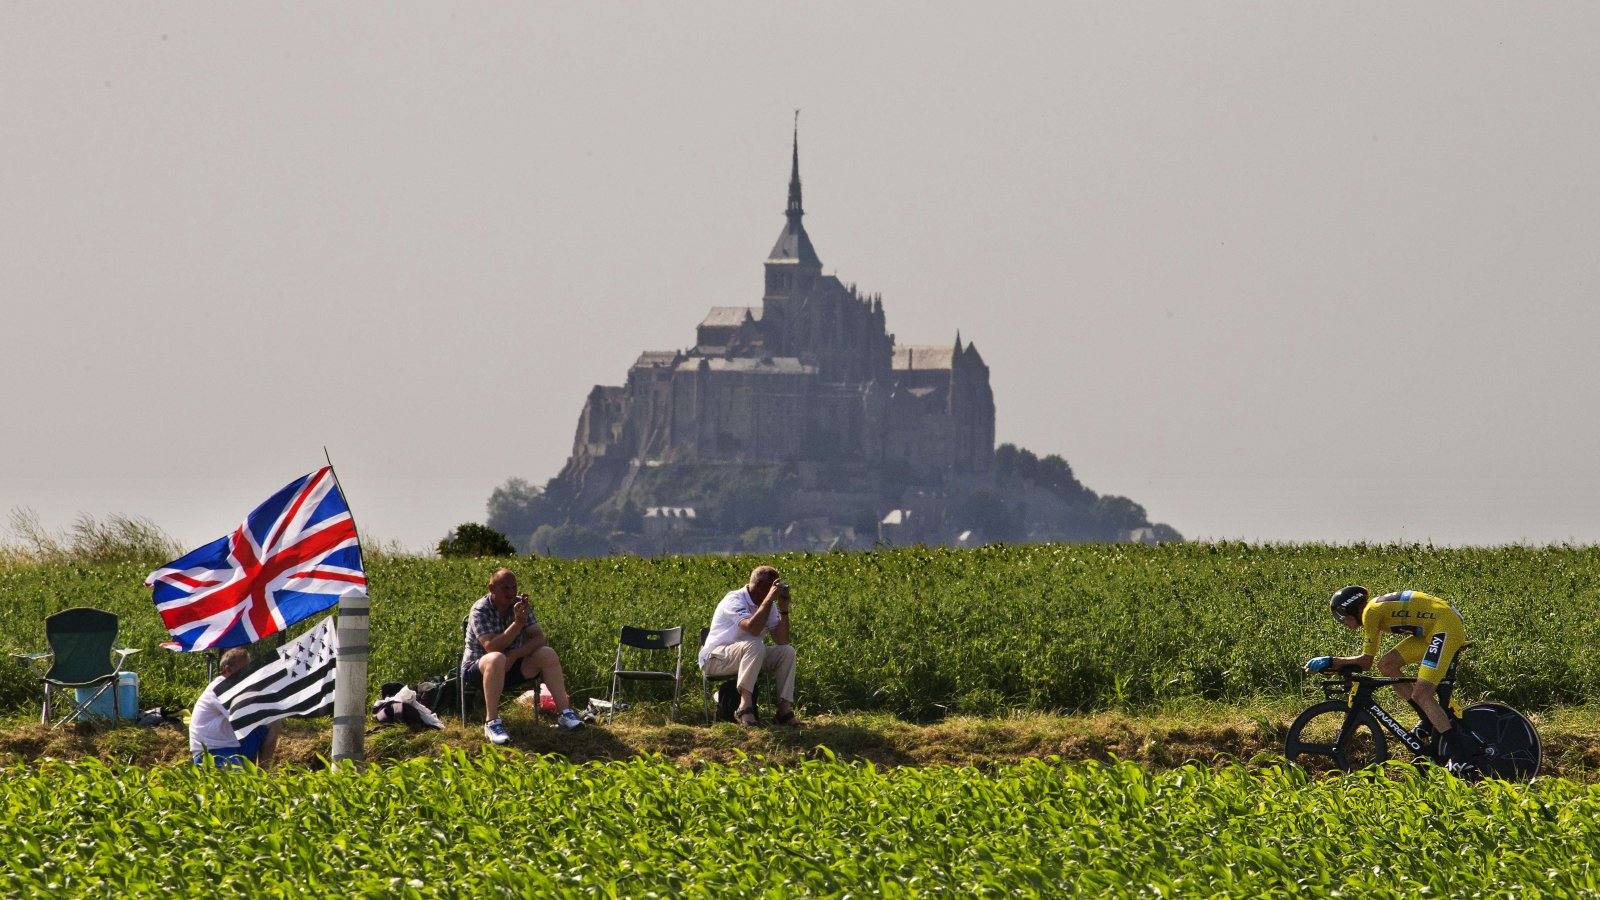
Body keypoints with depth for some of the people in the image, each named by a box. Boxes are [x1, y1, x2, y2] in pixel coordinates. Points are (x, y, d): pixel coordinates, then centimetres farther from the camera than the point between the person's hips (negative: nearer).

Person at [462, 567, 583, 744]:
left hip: (512, 668, 5)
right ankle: (492, 723, -40)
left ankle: (565, 713, -16)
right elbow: (491, 647, -29)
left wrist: (514, 655, -24)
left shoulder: (520, 605, 0)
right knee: (497, 658, -38)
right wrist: (518, 623, -36)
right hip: (478, 668, -5)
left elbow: (539, 638, -7)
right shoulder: (480, 610, -16)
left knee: (547, 654, -16)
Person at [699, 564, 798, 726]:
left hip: (746, 655, 8)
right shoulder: (734, 600, -19)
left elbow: (781, 640, -4)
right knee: (754, 646, -34)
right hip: (715, 659, -8)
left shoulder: (768, 605, 4)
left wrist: (784, 608, -12)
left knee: (787, 651, -9)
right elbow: (752, 628, -37)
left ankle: (785, 709, -17)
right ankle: (745, 706, -38)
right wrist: (770, 598, -31)